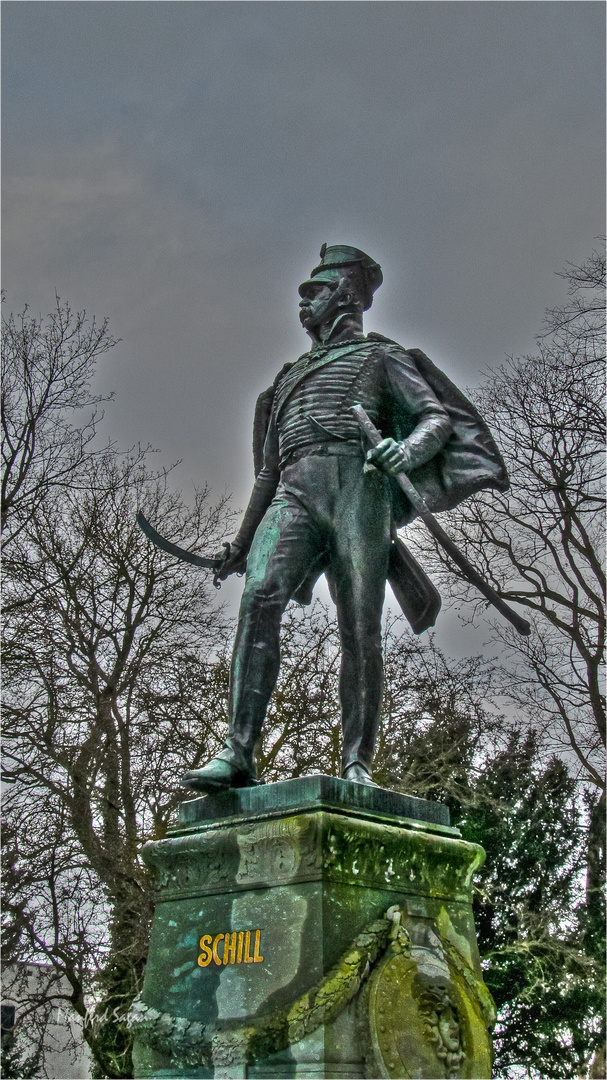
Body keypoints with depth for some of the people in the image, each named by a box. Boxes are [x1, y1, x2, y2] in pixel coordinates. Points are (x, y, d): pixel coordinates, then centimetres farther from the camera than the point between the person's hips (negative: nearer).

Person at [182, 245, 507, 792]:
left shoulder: (381, 355, 22)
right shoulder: (290, 377, 37)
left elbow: (438, 418, 7)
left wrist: (407, 449, -16)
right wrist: (242, 542, 30)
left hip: (357, 483, -3)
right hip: (295, 491, 3)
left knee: (360, 627, -14)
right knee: (259, 597, -22)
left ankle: (357, 765, -15)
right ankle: (237, 755, -30)